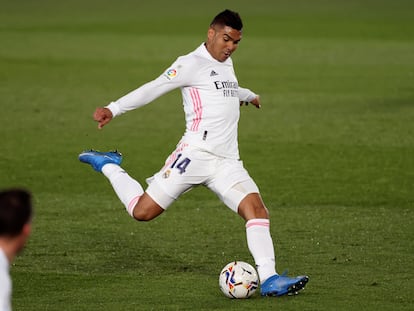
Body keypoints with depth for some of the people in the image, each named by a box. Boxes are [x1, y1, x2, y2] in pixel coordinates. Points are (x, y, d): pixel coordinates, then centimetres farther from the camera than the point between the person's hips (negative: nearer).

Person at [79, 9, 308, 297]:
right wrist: (113, 110, -20)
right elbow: (154, 89, -10)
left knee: (257, 210, -13)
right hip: (195, 154, -7)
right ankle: (108, 166, 19)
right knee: (142, 211, -7)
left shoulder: (226, 64, 22)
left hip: (227, 163, 7)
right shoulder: (193, 64, -3)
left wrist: (248, 95, 67)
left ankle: (268, 279, -16)